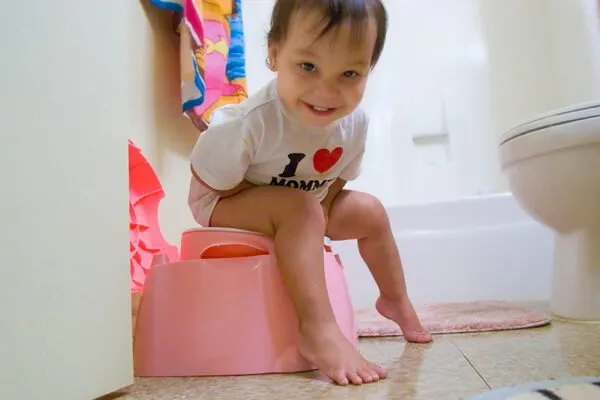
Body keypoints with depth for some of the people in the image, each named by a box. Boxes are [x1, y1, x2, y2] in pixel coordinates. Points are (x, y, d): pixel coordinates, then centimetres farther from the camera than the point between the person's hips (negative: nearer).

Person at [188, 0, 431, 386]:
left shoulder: (355, 121, -16)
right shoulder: (251, 122, -36)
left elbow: (336, 181, -1)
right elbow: (213, 181, -26)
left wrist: (319, 222, -16)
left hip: (305, 205, 7)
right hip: (221, 202, -6)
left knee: (370, 212, 4)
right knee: (299, 209, -34)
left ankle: (396, 301, 26)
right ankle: (319, 332, -32)